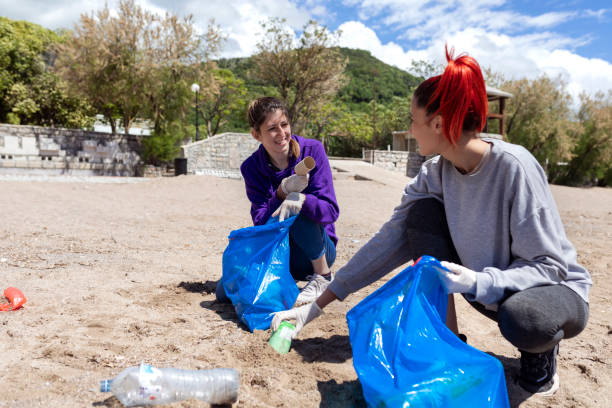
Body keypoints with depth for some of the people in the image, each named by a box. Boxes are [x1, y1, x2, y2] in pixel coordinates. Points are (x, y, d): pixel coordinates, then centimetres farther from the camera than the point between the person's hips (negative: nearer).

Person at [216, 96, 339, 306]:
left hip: (318, 251, -2)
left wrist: (300, 198, -38)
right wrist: (282, 193, -32)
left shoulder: (312, 150, -11)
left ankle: (323, 277, -10)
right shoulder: (251, 168, -5)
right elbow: (261, 224, -14)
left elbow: (330, 211, -17)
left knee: (299, 213, -33)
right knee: (225, 291, -16)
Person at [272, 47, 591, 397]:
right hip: (490, 290, 5)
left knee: (520, 319, -40)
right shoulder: (434, 175, -11)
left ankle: (540, 350, 0)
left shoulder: (514, 166, -27)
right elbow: (389, 243, -12)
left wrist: (479, 282, -42)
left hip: (554, 289, -4)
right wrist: (316, 307, -13)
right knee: (423, 210, -16)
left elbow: (550, 265, -22)